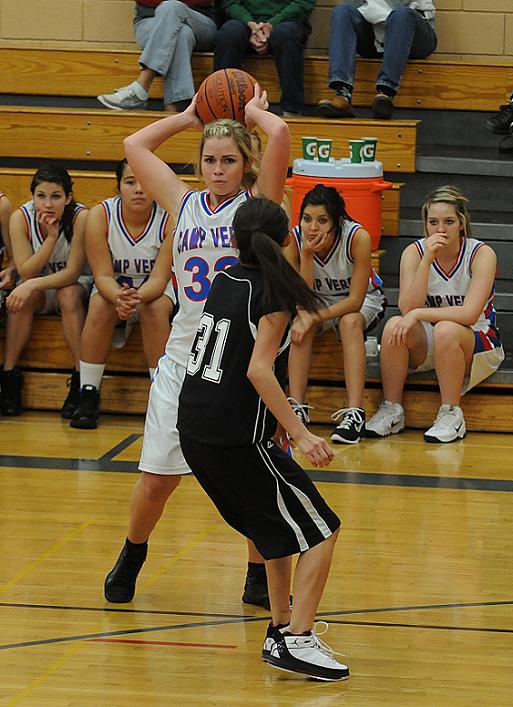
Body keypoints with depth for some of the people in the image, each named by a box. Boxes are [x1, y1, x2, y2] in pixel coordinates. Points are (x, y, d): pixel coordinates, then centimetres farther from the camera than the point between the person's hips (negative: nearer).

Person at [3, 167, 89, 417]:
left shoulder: (80, 217, -24)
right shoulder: (20, 218, -17)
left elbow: (72, 273, -25)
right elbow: (26, 273, -20)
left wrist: (32, 285, -39)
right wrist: (51, 237, -31)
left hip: (76, 286, -2)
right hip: (39, 289, 2)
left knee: (68, 295, -35)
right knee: (21, 298, -31)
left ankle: (81, 380, -32)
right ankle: (9, 376, -24)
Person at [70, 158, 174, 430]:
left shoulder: (169, 219, -22)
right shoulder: (100, 216, -19)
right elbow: (103, 275, -20)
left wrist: (138, 296, -47)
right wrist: (119, 297, -44)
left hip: (155, 292, -1)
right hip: (113, 287, 1)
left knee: (155, 309, -33)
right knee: (101, 306, -31)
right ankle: (88, 395, -24)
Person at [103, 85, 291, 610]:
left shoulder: (257, 206, -3)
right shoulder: (184, 205, 8)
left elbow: (279, 134, -17)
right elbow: (135, 146, 15)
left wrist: (252, 112, 2)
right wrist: (189, 116, 18)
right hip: (186, 357, 3)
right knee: (156, 480, 5)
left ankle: (259, 576, 17)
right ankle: (132, 554, 31)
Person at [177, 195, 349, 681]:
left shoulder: (225, 280, 9)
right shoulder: (274, 295, -13)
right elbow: (259, 371, -23)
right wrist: (300, 433, -24)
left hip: (194, 432, 8)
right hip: (237, 440, -8)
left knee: (280, 526, 25)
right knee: (320, 530, 0)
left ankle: (282, 631, 26)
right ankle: (298, 642, -8)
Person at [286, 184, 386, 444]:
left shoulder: (358, 237, -31)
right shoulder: (296, 240, -22)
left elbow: (355, 301, -27)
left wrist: (313, 318, -36)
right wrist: (307, 255, -35)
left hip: (364, 300, -3)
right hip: (320, 299, 3)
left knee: (350, 322, -35)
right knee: (300, 324, -30)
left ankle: (354, 413, -40)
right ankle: (297, 407, -31)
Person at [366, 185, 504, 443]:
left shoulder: (481, 254, -16)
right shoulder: (414, 253, -7)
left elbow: (470, 314, -26)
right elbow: (408, 308, -21)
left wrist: (419, 314, -31)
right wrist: (427, 259, -27)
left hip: (478, 345, -3)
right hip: (427, 345, 3)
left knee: (445, 330, -35)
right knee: (394, 326, -27)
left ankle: (451, 415, -21)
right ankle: (391, 410, -13)